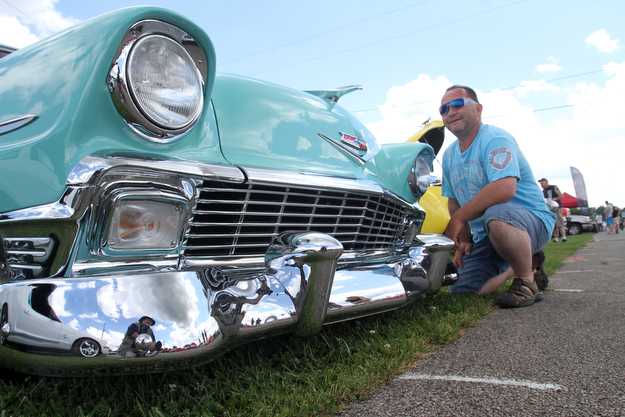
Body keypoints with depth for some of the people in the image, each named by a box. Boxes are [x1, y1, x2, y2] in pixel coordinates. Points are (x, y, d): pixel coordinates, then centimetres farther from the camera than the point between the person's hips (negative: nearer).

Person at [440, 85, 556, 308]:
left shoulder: (495, 139, -16)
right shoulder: (449, 155, 9)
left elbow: (504, 189, -33)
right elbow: (454, 201, 16)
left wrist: (459, 219, -24)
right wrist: (464, 240, 2)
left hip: (532, 219, -8)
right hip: (484, 235, 8)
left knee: (496, 215, -41)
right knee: (463, 290, 0)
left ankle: (528, 281, -16)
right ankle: (527, 262, 19)